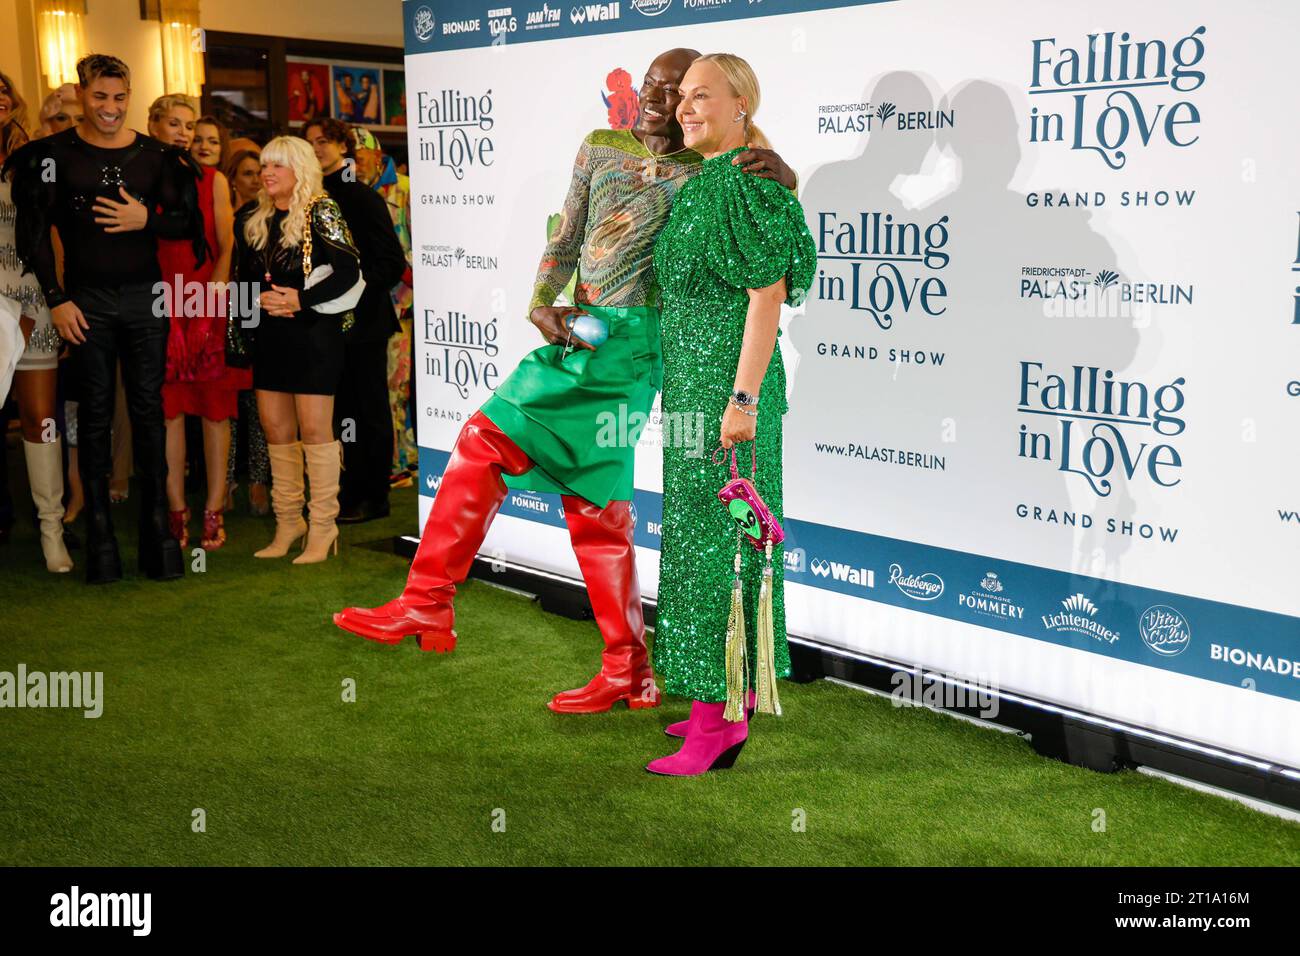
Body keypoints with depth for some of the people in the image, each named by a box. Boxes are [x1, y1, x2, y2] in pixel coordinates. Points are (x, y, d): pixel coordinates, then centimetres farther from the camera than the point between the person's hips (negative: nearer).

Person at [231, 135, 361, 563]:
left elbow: (349, 269, -14)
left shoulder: (320, 213, -5)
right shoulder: (253, 220, 14)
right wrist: (260, 299, -3)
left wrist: (302, 300, -18)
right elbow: (242, 277, 18)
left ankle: (322, 527, 0)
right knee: (276, 430, 7)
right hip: (270, 335, 7)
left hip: (313, 332, -6)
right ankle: (288, 522, 17)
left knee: (314, 428, -6)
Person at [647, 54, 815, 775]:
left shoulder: (747, 182, -13)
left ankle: (719, 717, 1)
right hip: (691, 378, 10)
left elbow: (768, 296, -19)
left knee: (713, 537, -7)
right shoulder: (702, 184, 15)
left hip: (726, 381, -10)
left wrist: (743, 399, -22)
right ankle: (728, 693, 24)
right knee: (701, 530, 13)